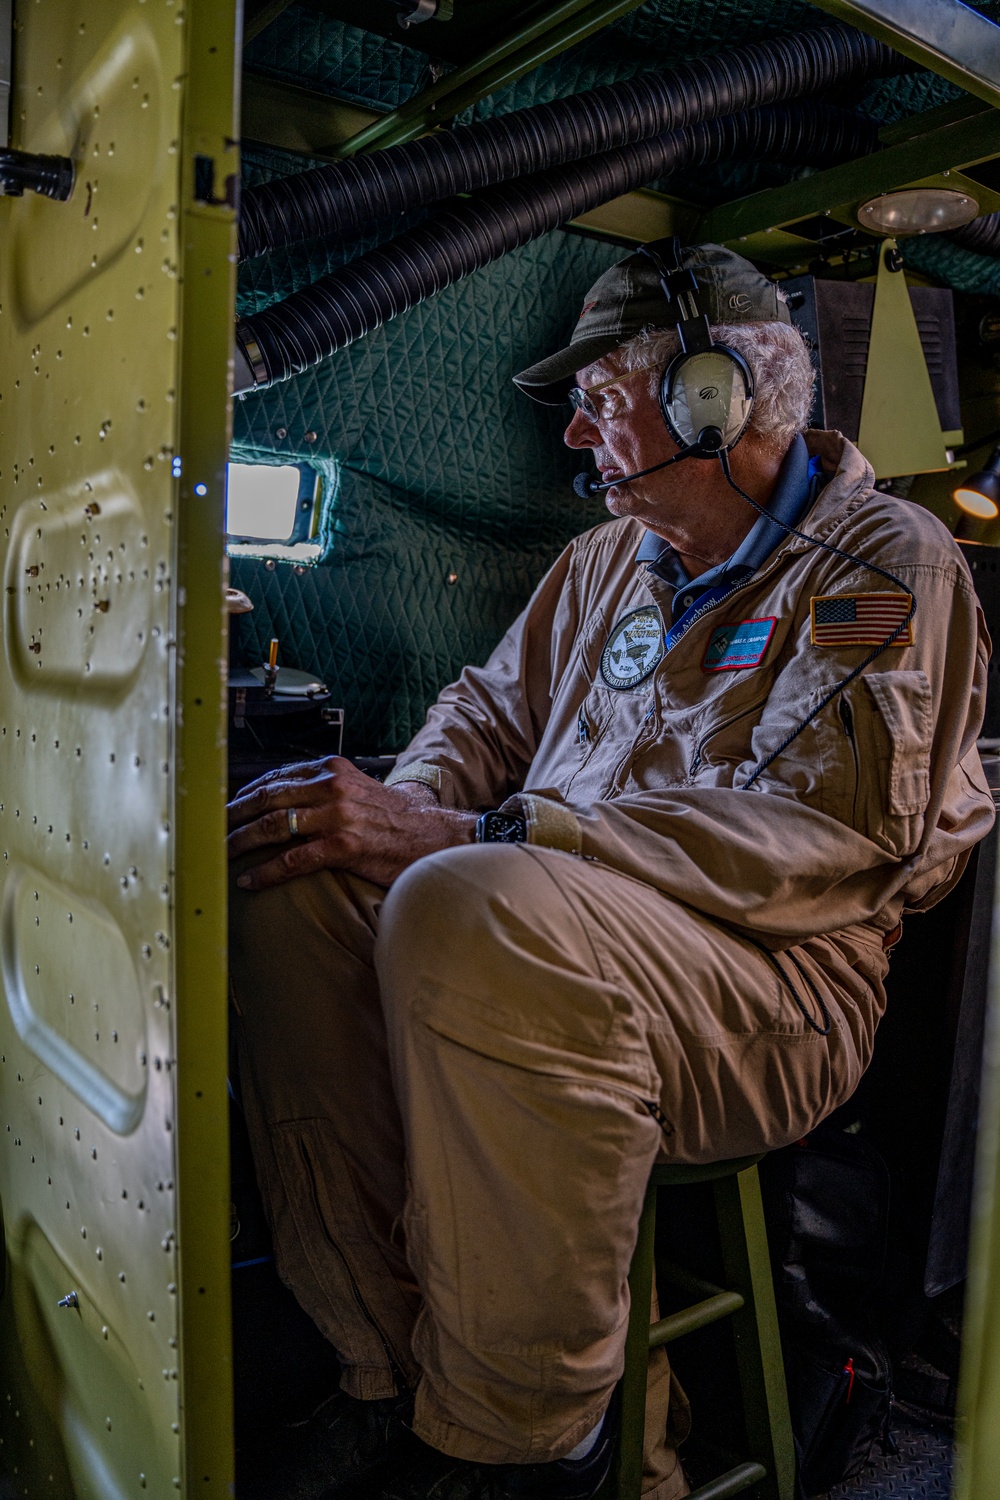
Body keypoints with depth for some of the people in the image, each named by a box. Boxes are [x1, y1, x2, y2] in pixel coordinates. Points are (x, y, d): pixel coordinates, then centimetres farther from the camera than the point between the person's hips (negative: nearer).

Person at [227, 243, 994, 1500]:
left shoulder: (887, 564, -5)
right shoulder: (612, 557, 18)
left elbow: (808, 839, -19)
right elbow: (493, 706, 22)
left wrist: (466, 837, -26)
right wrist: (398, 811, -4)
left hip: (782, 986, -7)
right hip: (560, 922, 7)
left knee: (477, 911, -35)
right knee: (295, 884, -13)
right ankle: (396, 1365, -9)